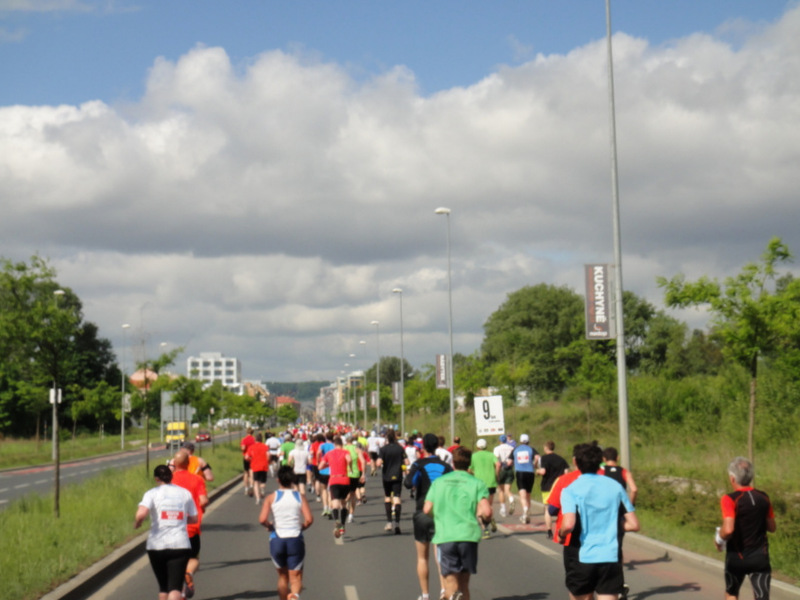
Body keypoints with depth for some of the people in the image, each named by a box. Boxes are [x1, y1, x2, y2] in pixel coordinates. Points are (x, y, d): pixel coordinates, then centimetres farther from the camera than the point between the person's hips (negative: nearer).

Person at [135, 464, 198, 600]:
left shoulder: (152, 493, -2)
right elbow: (194, 519, 12)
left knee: (163, 586, 18)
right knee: (175, 587, -6)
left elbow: (141, 514, -19)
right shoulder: (185, 493, 7)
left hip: (156, 545, 0)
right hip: (180, 544, 0)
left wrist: (136, 523, 1)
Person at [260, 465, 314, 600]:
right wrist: (301, 527, 9)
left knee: (282, 576, 18)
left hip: (276, 540, 1)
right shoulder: (300, 497, 1)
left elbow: (262, 519, -14)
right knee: (296, 577, 1)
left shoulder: (271, 497, 0)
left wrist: (269, 526, 7)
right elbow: (309, 519, -11)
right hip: (295, 540, -1)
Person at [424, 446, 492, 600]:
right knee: (464, 582, 15)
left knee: (450, 582, -2)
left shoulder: (438, 482, 10)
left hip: (444, 537, 0)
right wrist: (478, 514, 14)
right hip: (468, 535, 0)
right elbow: (486, 511, -9)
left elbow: (427, 509, 4)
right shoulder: (477, 483, 4)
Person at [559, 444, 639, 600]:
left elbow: (568, 525, -20)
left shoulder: (571, 490, -4)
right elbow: (634, 525, 6)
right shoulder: (615, 486, 5)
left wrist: (560, 533, 2)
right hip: (611, 558, 1)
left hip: (582, 558, -1)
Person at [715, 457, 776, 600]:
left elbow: (728, 529, -26)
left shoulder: (729, 499, -15)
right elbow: (772, 528, 10)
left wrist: (719, 539, -6)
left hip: (737, 557, -3)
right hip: (760, 557, 3)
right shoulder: (763, 498, 1)